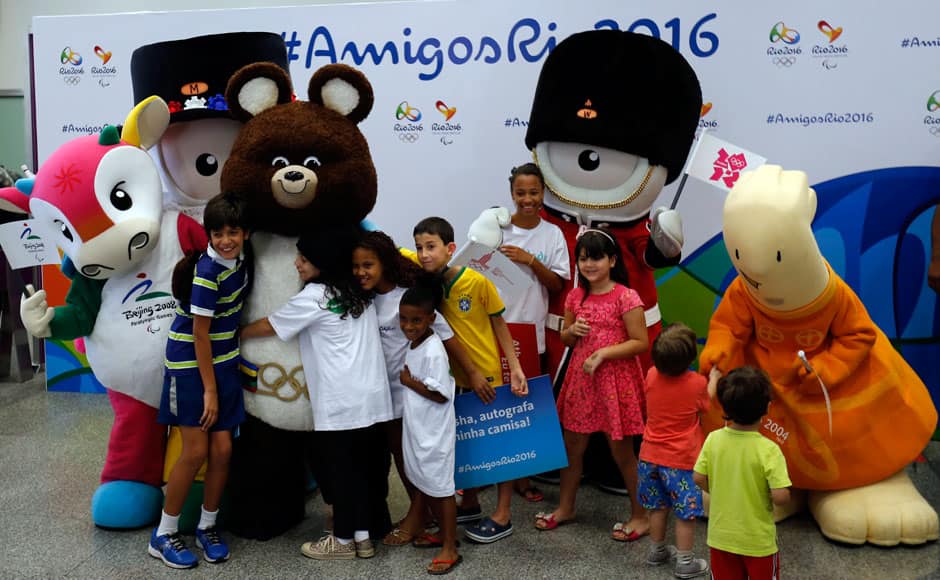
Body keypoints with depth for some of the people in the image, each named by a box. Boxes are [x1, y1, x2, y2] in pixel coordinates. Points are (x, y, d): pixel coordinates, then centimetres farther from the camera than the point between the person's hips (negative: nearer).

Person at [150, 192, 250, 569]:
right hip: (191, 365, -6)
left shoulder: (238, 260, 1)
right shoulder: (207, 272, -21)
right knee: (195, 452, -4)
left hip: (223, 363, 7)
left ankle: (207, 527, 21)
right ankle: (163, 535, 11)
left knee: (222, 450, 4)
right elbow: (200, 333, -18)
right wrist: (209, 389, -15)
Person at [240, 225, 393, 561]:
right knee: (366, 466, 12)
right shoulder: (358, 292, 11)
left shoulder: (314, 296, -9)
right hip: (372, 397, 7)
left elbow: (268, 327, 1)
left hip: (341, 403, -7)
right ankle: (363, 535, 21)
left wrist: (235, 334, 17)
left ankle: (343, 540, 16)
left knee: (340, 469, 5)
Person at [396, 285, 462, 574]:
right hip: (416, 428, 9)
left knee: (440, 487, 2)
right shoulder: (413, 344, 4)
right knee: (423, 483, 19)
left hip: (434, 432, -9)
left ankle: (450, 548, 15)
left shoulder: (433, 352, -23)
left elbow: (440, 395, -23)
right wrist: (408, 380, 0)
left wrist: (408, 381, -17)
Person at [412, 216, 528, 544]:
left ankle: (503, 516, 13)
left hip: (488, 372, -5)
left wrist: (515, 367, -13)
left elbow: (499, 323, -11)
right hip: (454, 373, 5)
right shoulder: (426, 280, -9)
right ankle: (470, 504, 34)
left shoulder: (477, 282, -20)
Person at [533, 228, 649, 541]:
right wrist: (572, 331, -7)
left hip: (615, 379, -6)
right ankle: (565, 507, 33)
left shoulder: (625, 297, -13)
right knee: (572, 444, 15)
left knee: (621, 450, 5)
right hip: (581, 378, 6)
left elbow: (641, 342, -13)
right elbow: (565, 338, 16)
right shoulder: (575, 296, 5)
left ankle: (641, 516, 21)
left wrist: (604, 353, -20)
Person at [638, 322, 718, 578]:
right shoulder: (697, 383, -16)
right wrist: (713, 379, 18)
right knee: (686, 513, 7)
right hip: (682, 460, -4)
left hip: (651, 455, 5)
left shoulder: (651, 375, -8)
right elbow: (706, 405, 4)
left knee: (658, 507, 19)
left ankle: (657, 551, 34)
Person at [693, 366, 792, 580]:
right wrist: (770, 497, -3)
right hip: (758, 540, -3)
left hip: (721, 536, 3)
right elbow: (781, 496, -25)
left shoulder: (713, 439, -12)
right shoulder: (768, 450, -23)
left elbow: (699, 478, -5)